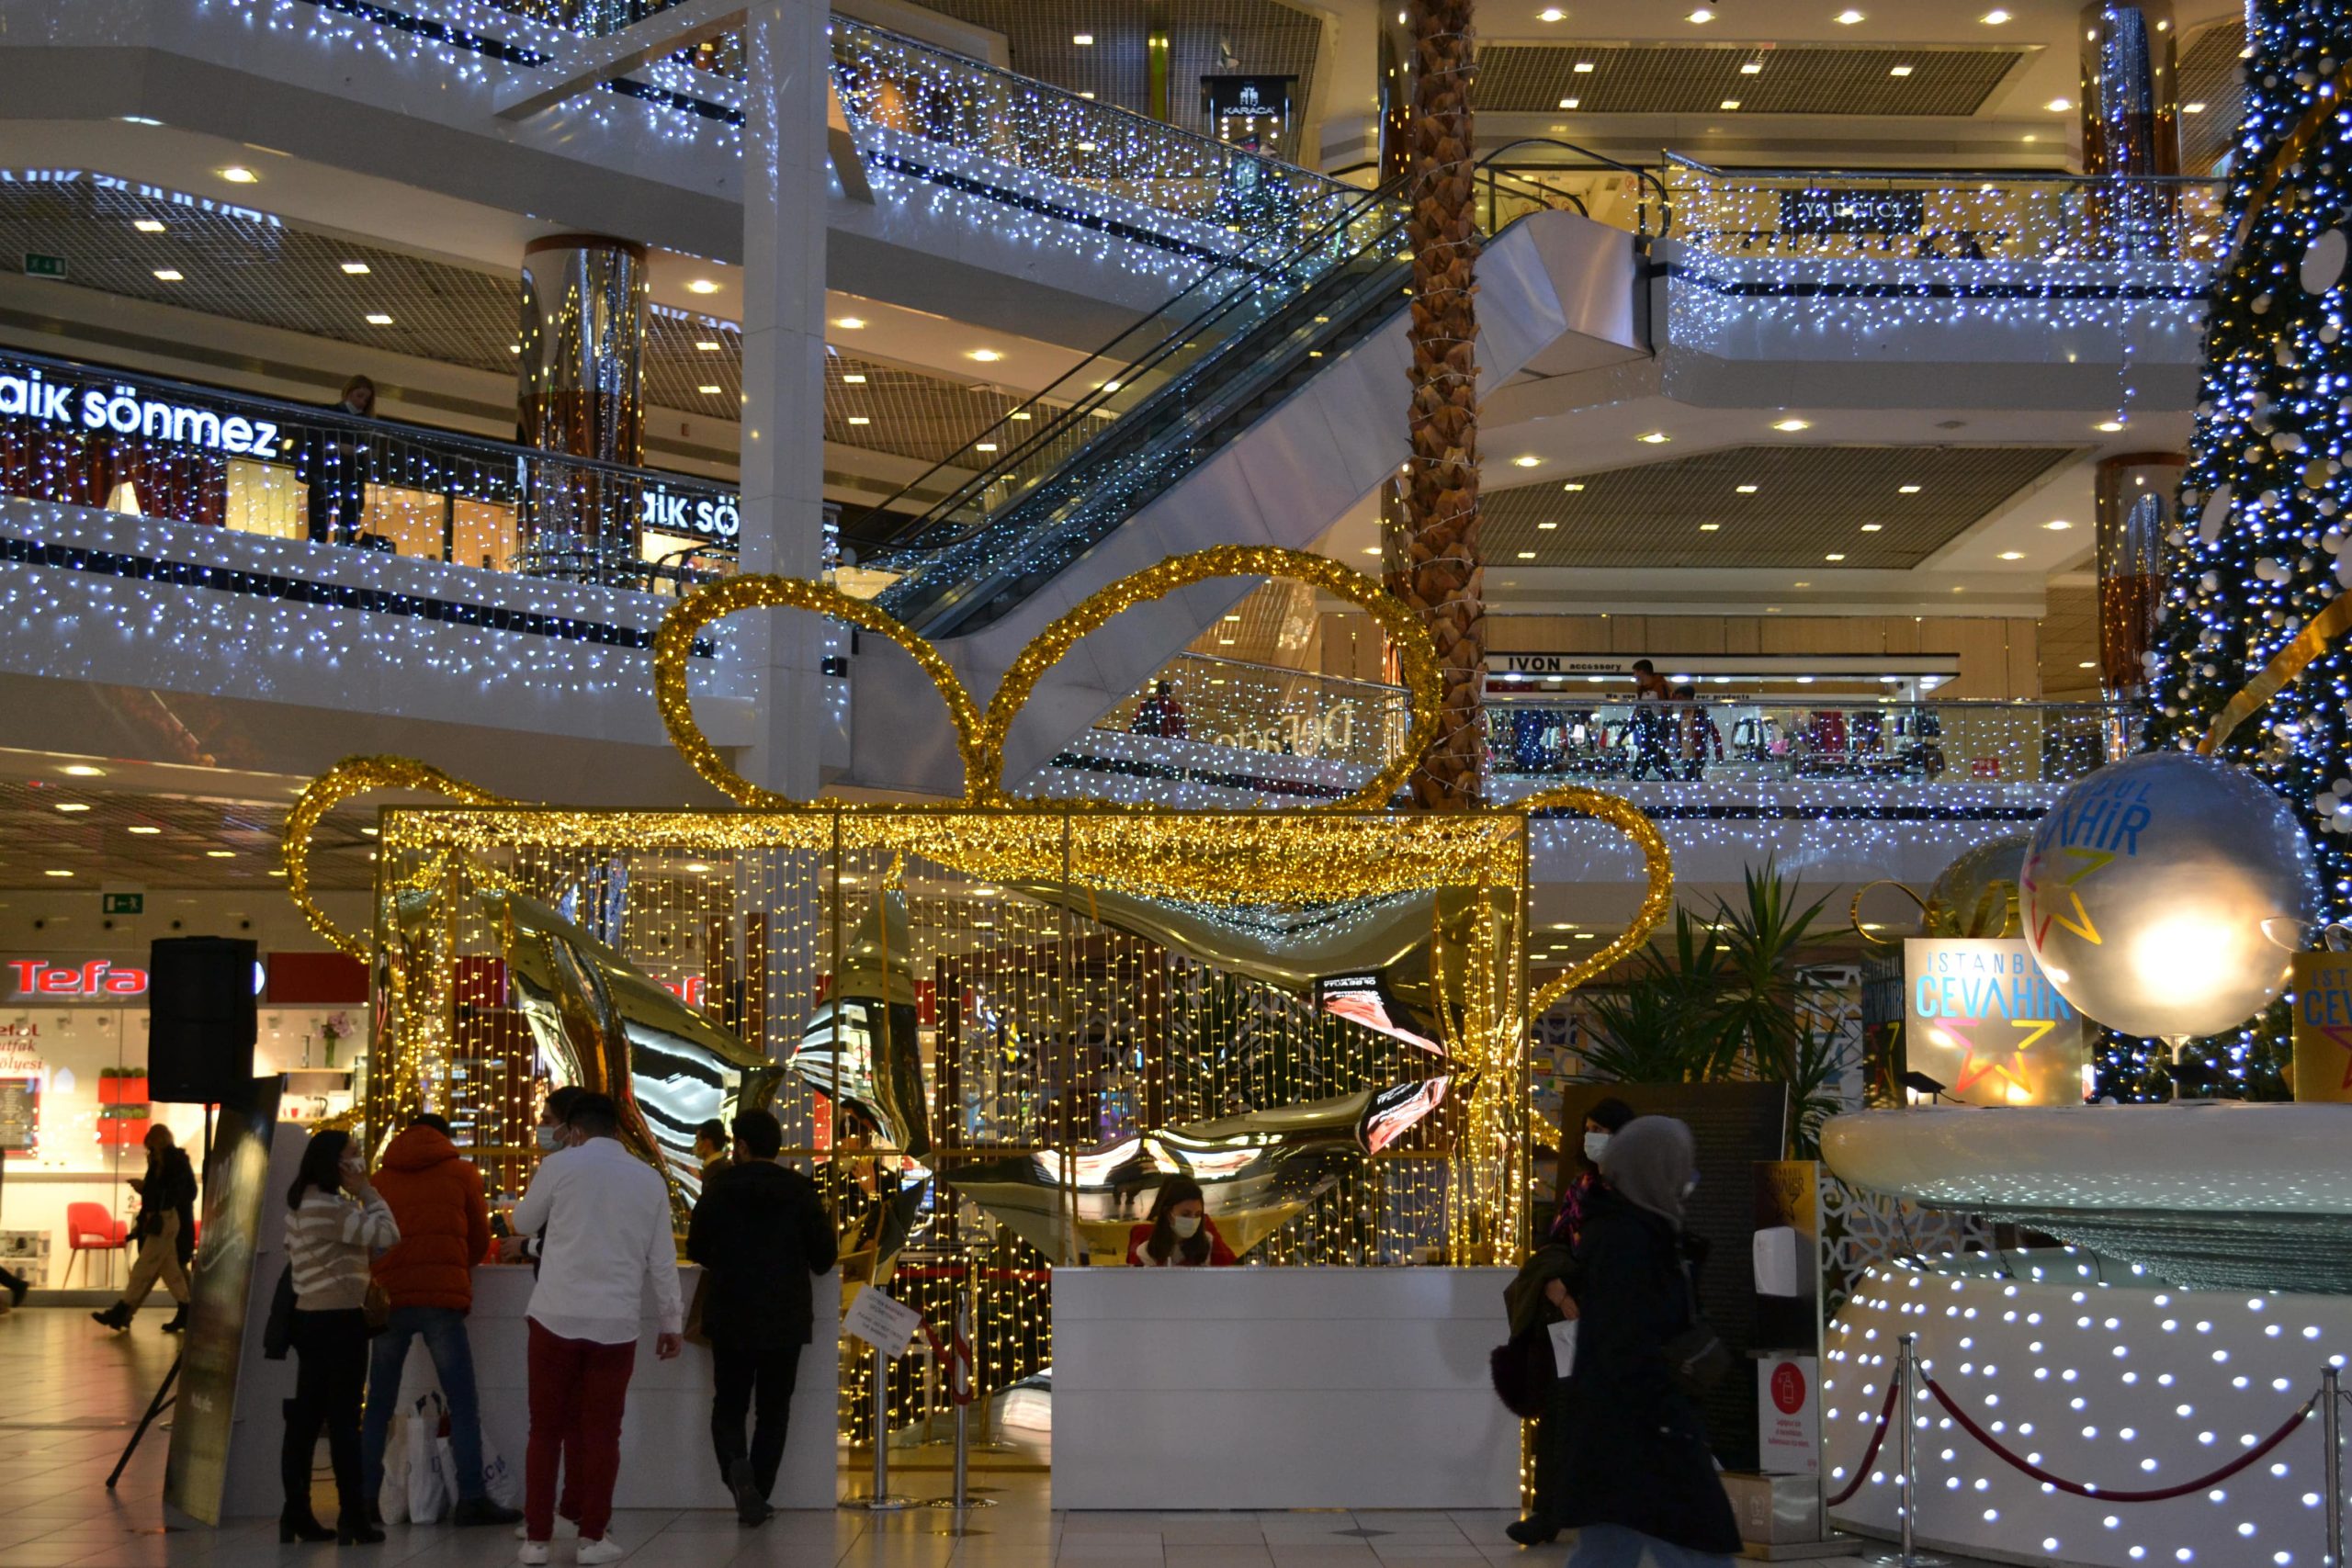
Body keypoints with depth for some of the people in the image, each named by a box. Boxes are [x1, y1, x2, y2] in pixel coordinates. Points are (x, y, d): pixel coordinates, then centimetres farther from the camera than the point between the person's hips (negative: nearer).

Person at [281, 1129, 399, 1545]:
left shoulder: (301, 1205, 13)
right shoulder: (331, 1207, -17)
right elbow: (387, 1233, -19)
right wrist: (366, 1191, -10)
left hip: (310, 1317, 9)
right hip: (339, 1321, -9)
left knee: (306, 1418, 9)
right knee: (343, 1420, -4)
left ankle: (296, 1514, 11)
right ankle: (352, 1519, 0)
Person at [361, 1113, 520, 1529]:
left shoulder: (381, 1178, 16)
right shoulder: (461, 1172, 10)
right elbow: (480, 1243, 15)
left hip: (390, 1297, 3)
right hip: (442, 1297, -3)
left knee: (379, 1406, 9)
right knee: (463, 1405, -1)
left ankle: (365, 1499, 6)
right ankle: (471, 1500, -6)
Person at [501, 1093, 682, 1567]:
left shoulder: (561, 1164, -1)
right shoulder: (649, 1179, 7)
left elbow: (524, 1221, 14)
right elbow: (662, 1260, 8)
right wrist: (671, 1323, 15)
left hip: (557, 1315, -1)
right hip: (616, 1322, 1)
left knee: (547, 1430, 7)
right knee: (601, 1432, 7)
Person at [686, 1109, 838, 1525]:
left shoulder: (719, 1187, -4)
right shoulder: (801, 1191, -5)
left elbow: (696, 1248, 4)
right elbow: (824, 1255, -3)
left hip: (730, 1317, 0)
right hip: (785, 1319, 0)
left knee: (728, 1405, 11)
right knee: (773, 1411, 11)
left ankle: (735, 1464, -17)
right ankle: (758, 1495, 10)